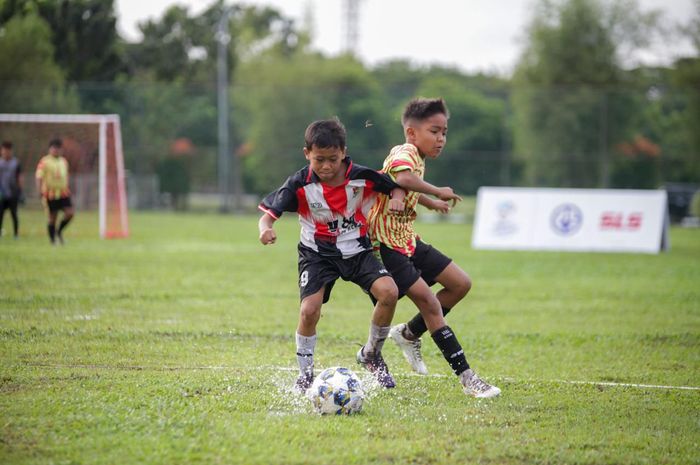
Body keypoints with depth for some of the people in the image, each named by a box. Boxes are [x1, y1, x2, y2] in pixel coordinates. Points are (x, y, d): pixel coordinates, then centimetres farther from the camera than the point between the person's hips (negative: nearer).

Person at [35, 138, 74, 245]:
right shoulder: (44, 161, -4)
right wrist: (40, 191, -19)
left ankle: (59, 231, 13)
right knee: (52, 218, -1)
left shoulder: (64, 161, 14)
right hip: (50, 195, -5)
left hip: (63, 193, 5)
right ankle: (53, 241, 10)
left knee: (70, 213, -10)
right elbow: (39, 177, -9)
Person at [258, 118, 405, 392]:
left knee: (389, 292, -21)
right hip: (318, 253, -1)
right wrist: (265, 230, -38)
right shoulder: (300, 184, -15)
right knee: (309, 310, -22)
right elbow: (268, 213, -14)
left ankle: (371, 354, 4)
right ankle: (305, 373, 4)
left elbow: (397, 186, 4)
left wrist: (397, 199, -20)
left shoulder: (362, 177, -12)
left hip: (357, 250, 1)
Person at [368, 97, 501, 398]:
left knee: (461, 284, 9)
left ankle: (409, 334, 20)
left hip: (408, 241, 10)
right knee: (429, 302, -15)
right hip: (387, 245, -10)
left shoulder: (418, 158, 13)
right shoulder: (405, 153, -18)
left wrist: (431, 202, 48)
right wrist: (438, 192, -33)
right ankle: (466, 378, -13)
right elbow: (402, 177, -44)